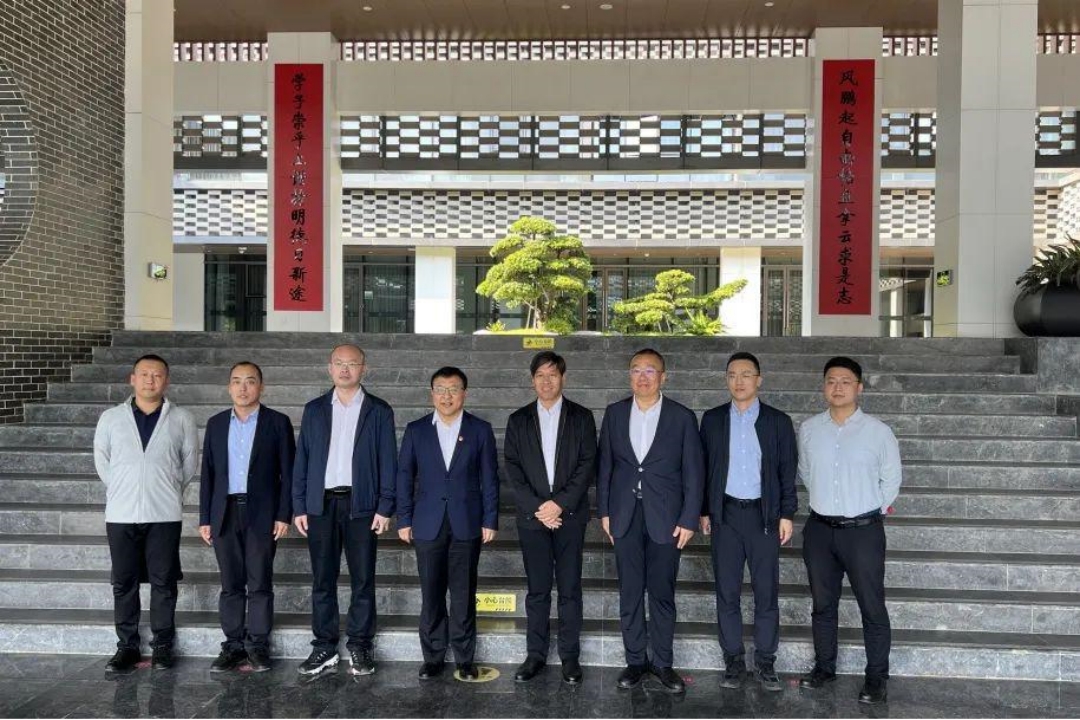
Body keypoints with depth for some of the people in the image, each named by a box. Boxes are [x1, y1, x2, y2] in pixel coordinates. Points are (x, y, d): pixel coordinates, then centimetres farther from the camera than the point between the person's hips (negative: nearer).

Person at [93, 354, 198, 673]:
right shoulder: (110, 418, 5)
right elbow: (102, 461, 14)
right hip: (121, 514, 1)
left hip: (165, 514, -1)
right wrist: (122, 491, 11)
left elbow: (189, 462, 9)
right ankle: (127, 645, 16)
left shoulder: (182, 419, 2)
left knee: (163, 581, 3)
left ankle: (162, 644, 14)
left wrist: (167, 490, 9)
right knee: (123, 582, 6)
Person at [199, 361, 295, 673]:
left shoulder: (278, 423, 1)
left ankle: (258, 645, 11)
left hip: (262, 515, -3)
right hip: (225, 514, 3)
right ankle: (233, 646, 15)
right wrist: (204, 518, 6)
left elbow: (288, 472, -1)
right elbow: (207, 473, 11)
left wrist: (284, 515, -8)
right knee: (231, 585, 7)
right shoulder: (216, 424, 11)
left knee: (260, 584, 1)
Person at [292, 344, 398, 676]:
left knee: (363, 580, 3)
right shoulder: (314, 410, 10)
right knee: (322, 580, 6)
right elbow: (302, 460, 9)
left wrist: (385, 508, -6)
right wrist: (299, 507, 3)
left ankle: (360, 646, 15)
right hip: (321, 505, 2)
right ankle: (324, 647, 17)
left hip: (361, 506, -2)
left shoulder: (379, 411, 4)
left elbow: (388, 462, 1)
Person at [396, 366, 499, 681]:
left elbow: (489, 478, 3)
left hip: (467, 524, -1)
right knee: (431, 595, 5)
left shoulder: (480, 430, 2)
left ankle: (465, 658, 16)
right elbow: (404, 476, 6)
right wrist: (404, 520, 1)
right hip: (428, 525, 1)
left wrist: (490, 520, -2)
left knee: (464, 595, 5)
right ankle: (433, 657, 17)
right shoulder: (416, 430, 5)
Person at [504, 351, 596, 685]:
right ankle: (535, 654, 15)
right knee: (537, 590, 6)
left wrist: (560, 504, -12)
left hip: (570, 515, -1)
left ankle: (570, 656, 12)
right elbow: (512, 468, 2)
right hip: (532, 516, 1)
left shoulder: (581, 417, 4)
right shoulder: (518, 420, 8)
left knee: (570, 589, 4)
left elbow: (587, 465, -3)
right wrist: (537, 508, -9)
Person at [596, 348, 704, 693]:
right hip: (625, 518, 2)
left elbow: (693, 473, -2)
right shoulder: (614, 413, 5)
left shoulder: (682, 417, -2)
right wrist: (604, 511, 4)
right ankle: (635, 660, 21)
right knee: (630, 593, 8)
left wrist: (688, 520, -6)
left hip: (665, 518, -2)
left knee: (662, 593, 6)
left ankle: (663, 663, 20)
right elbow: (605, 465, 9)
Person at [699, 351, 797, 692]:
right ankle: (733, 660, 16)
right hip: (725, 514, 1)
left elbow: (788, 472, 3)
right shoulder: (712, 419, 5)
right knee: (727, 591, 5)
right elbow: (704, 468, 8)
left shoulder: (778, 421, 2)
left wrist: (787, 514, -2)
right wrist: (704, 511, 4)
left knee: (766, 592, 2)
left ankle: (765, 662, 14)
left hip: (764, 516, -1)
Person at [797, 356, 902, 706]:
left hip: (863, 530, -3)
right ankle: (824, 666, 29)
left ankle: (877, 677, 14)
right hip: (819, 529, 3)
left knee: (872, 607, 1)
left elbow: (891, 479, 4)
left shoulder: (879, 431, -6)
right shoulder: (808, 429, 2)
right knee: (822, 604, 14)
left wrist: (872, 510, 6)